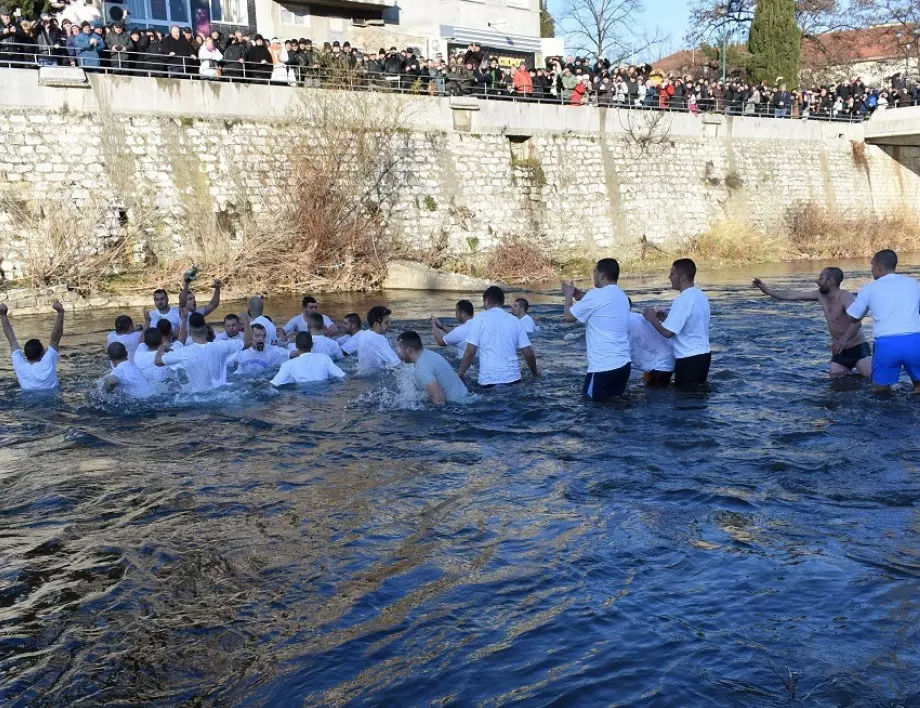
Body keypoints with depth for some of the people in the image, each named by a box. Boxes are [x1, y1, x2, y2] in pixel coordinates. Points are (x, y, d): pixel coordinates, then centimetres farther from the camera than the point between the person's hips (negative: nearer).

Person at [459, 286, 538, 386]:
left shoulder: (480, 319, 1)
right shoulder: (515, 321, 11)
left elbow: (470, 352, -5)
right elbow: (529, 353, 9)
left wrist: (460, 373, 7)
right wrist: (535, 374, 24)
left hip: (488, 379, -3)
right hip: (513, 378, 3)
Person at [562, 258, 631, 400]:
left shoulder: (596, 295, -14)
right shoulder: (622, 296, 11)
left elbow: (568, 316, -2)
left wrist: (569, 295, 15)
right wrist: (576, 293, 24)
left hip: (604, 366, -7)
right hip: (624, 363, 7)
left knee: (591, 398, 10)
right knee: (616, 395, 22)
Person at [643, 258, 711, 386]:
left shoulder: (683, 300, -21)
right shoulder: (700, 296, 8)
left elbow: (668, 332, -22)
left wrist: (652, 319, -6)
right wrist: (666, 318, 15)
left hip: (689, 359, -9)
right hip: (703, 354, 9)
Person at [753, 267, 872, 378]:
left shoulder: (845, 296, -20)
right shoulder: (820, 295, 2)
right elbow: (791, 295, 8)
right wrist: (766, 290, 10)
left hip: (858, 348, -7)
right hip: (839, 351, 7)